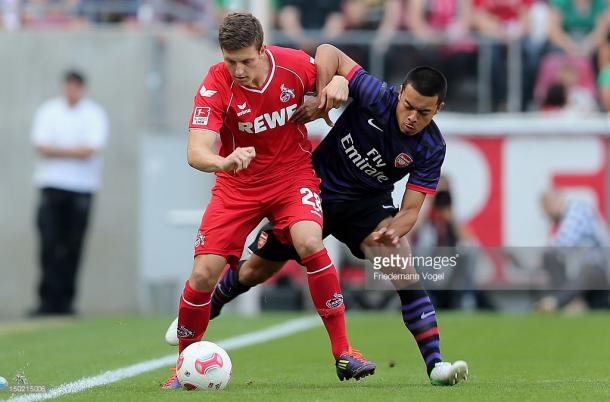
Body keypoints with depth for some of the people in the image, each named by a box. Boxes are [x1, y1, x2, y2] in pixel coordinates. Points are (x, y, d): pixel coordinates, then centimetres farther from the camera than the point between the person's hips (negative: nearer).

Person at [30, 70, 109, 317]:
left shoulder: (95, 115, 3)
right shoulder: (48, 111, 8)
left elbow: (90, 151, -9)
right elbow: (42, 148, -3)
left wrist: (57, 151, -6)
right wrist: (75, 151, -9)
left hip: (82, 188, 0)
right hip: (52, 185, 1)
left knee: (73, 247, -3)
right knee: (49, 243, -9)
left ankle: (65, 299, 3)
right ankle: (48, 299, -11)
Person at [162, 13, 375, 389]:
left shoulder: (295, 64, -16)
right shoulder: (216, 86, -22)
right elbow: (196, 152, -32)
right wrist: (223, 162, -53)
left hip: (294, 172, 0)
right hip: (238, 186, 0)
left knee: (310, 244, -28)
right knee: (204, 274, -9)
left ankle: (343, 352, -18)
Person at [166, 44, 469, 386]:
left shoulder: (431, 149, -21)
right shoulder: (378, 97, -26)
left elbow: (411, 209, -20)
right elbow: (329, 52, -23)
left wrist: (393, 232, -42)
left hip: (368, 203, 0)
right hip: (317, 188, 0)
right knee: (256, 271, 11)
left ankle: (435, 364, -23)